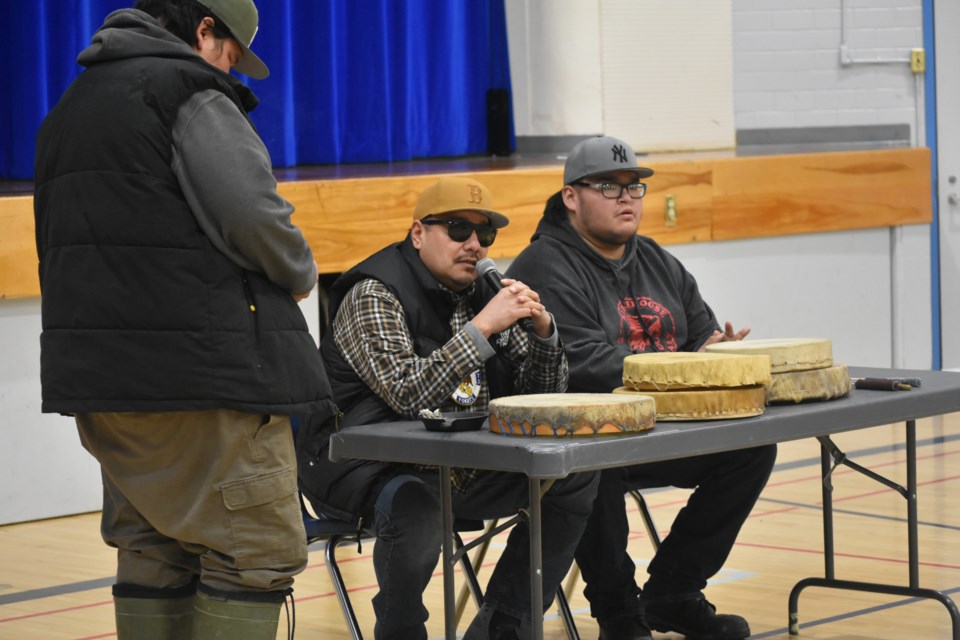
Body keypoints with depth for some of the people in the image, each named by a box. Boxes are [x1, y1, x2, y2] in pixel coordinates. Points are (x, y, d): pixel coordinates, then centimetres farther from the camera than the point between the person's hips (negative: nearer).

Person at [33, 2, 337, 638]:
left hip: (96, 370, 9)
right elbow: (252, 217, -17)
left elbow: (64, 242, 21)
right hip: (199, 370, -9)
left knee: (152, 550, 14)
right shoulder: (191, 91, -7)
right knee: (258, 549, -5)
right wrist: (302, 274, 2)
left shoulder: (72, 106, 21)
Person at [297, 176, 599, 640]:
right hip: (370, 467, -8)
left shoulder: (480, 294, 9)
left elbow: (544, 394, 10)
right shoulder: (373, 295, -13)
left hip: (461, 469, 8)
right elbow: (407, 396, -26)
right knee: (414, 506, -39)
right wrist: (483, 328, -26)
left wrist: (542, 329, -9)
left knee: (575, 478, -5)